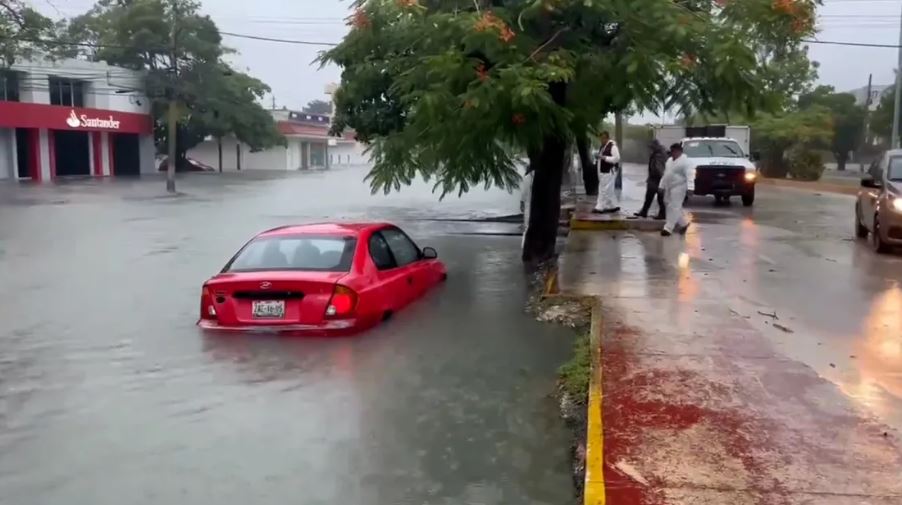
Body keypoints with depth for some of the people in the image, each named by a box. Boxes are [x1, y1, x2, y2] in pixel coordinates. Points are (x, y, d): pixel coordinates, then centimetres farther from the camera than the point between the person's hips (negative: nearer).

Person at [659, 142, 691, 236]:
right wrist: (662, 185, 19)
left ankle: (668, 228, -10)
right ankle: (684, 223, 28)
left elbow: (689, 176, -19)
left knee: (674, 207, -9)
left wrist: (689, 188, -27)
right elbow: (665, 174, 21)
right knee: (675, 208, 13)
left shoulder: (685, 162, -12)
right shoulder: (670, 160, 15)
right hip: (669, 187, 9)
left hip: (678, 188, -9)